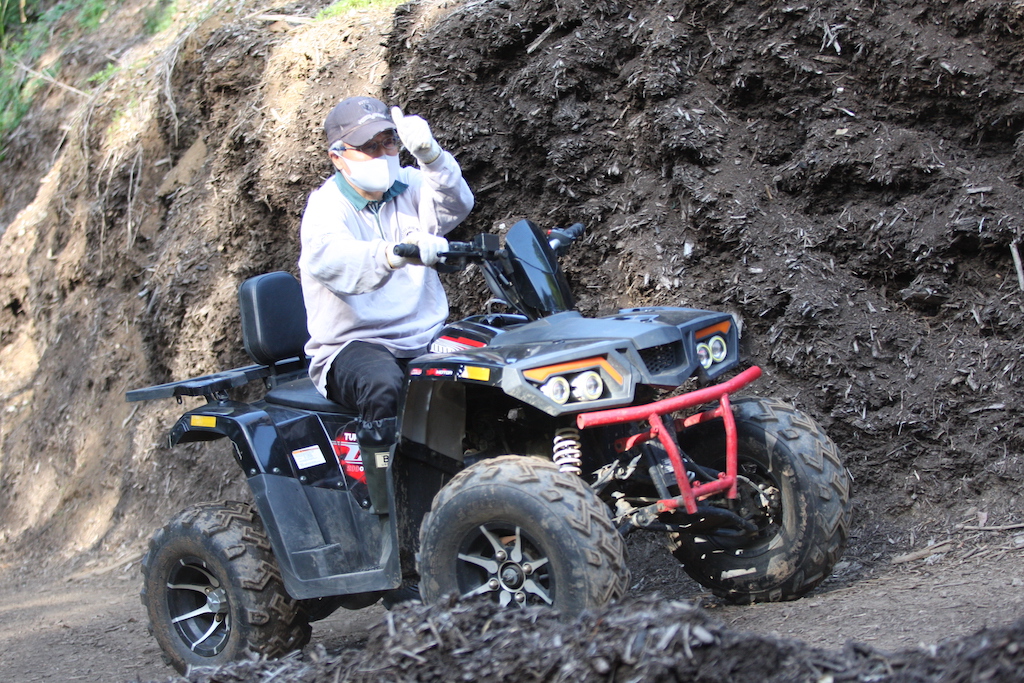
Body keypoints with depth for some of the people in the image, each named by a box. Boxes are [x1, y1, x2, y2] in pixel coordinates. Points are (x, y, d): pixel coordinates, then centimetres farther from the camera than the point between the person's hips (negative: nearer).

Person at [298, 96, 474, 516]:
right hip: (352, 346, -5)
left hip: (426, 341, 5)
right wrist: (396, 253, -50)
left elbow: (453, 206, -10)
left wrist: (429, 155, -30)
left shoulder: (408, 189, 11)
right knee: (382, 383, -38)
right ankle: (389, 516, -37)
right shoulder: (327, 207, -6)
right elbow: (331, 259, -30)